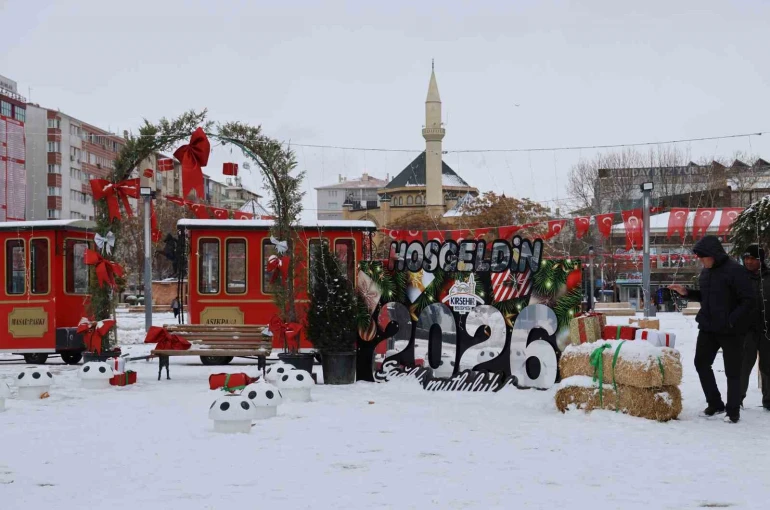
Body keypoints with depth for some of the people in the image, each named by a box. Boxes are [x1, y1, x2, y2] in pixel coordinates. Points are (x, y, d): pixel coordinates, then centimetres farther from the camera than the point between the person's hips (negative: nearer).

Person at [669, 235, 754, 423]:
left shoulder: (735, 270, -17)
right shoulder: (706, 271, 9)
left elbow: (748, 300, -19)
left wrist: (731, 321, -25)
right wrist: (686, 292, 5)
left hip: (730, 330, -8)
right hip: (708, 327, 8)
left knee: (732, 370, 2)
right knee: (701, 363, 11)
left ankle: (733, 410, 12)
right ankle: (715, 404, 23)